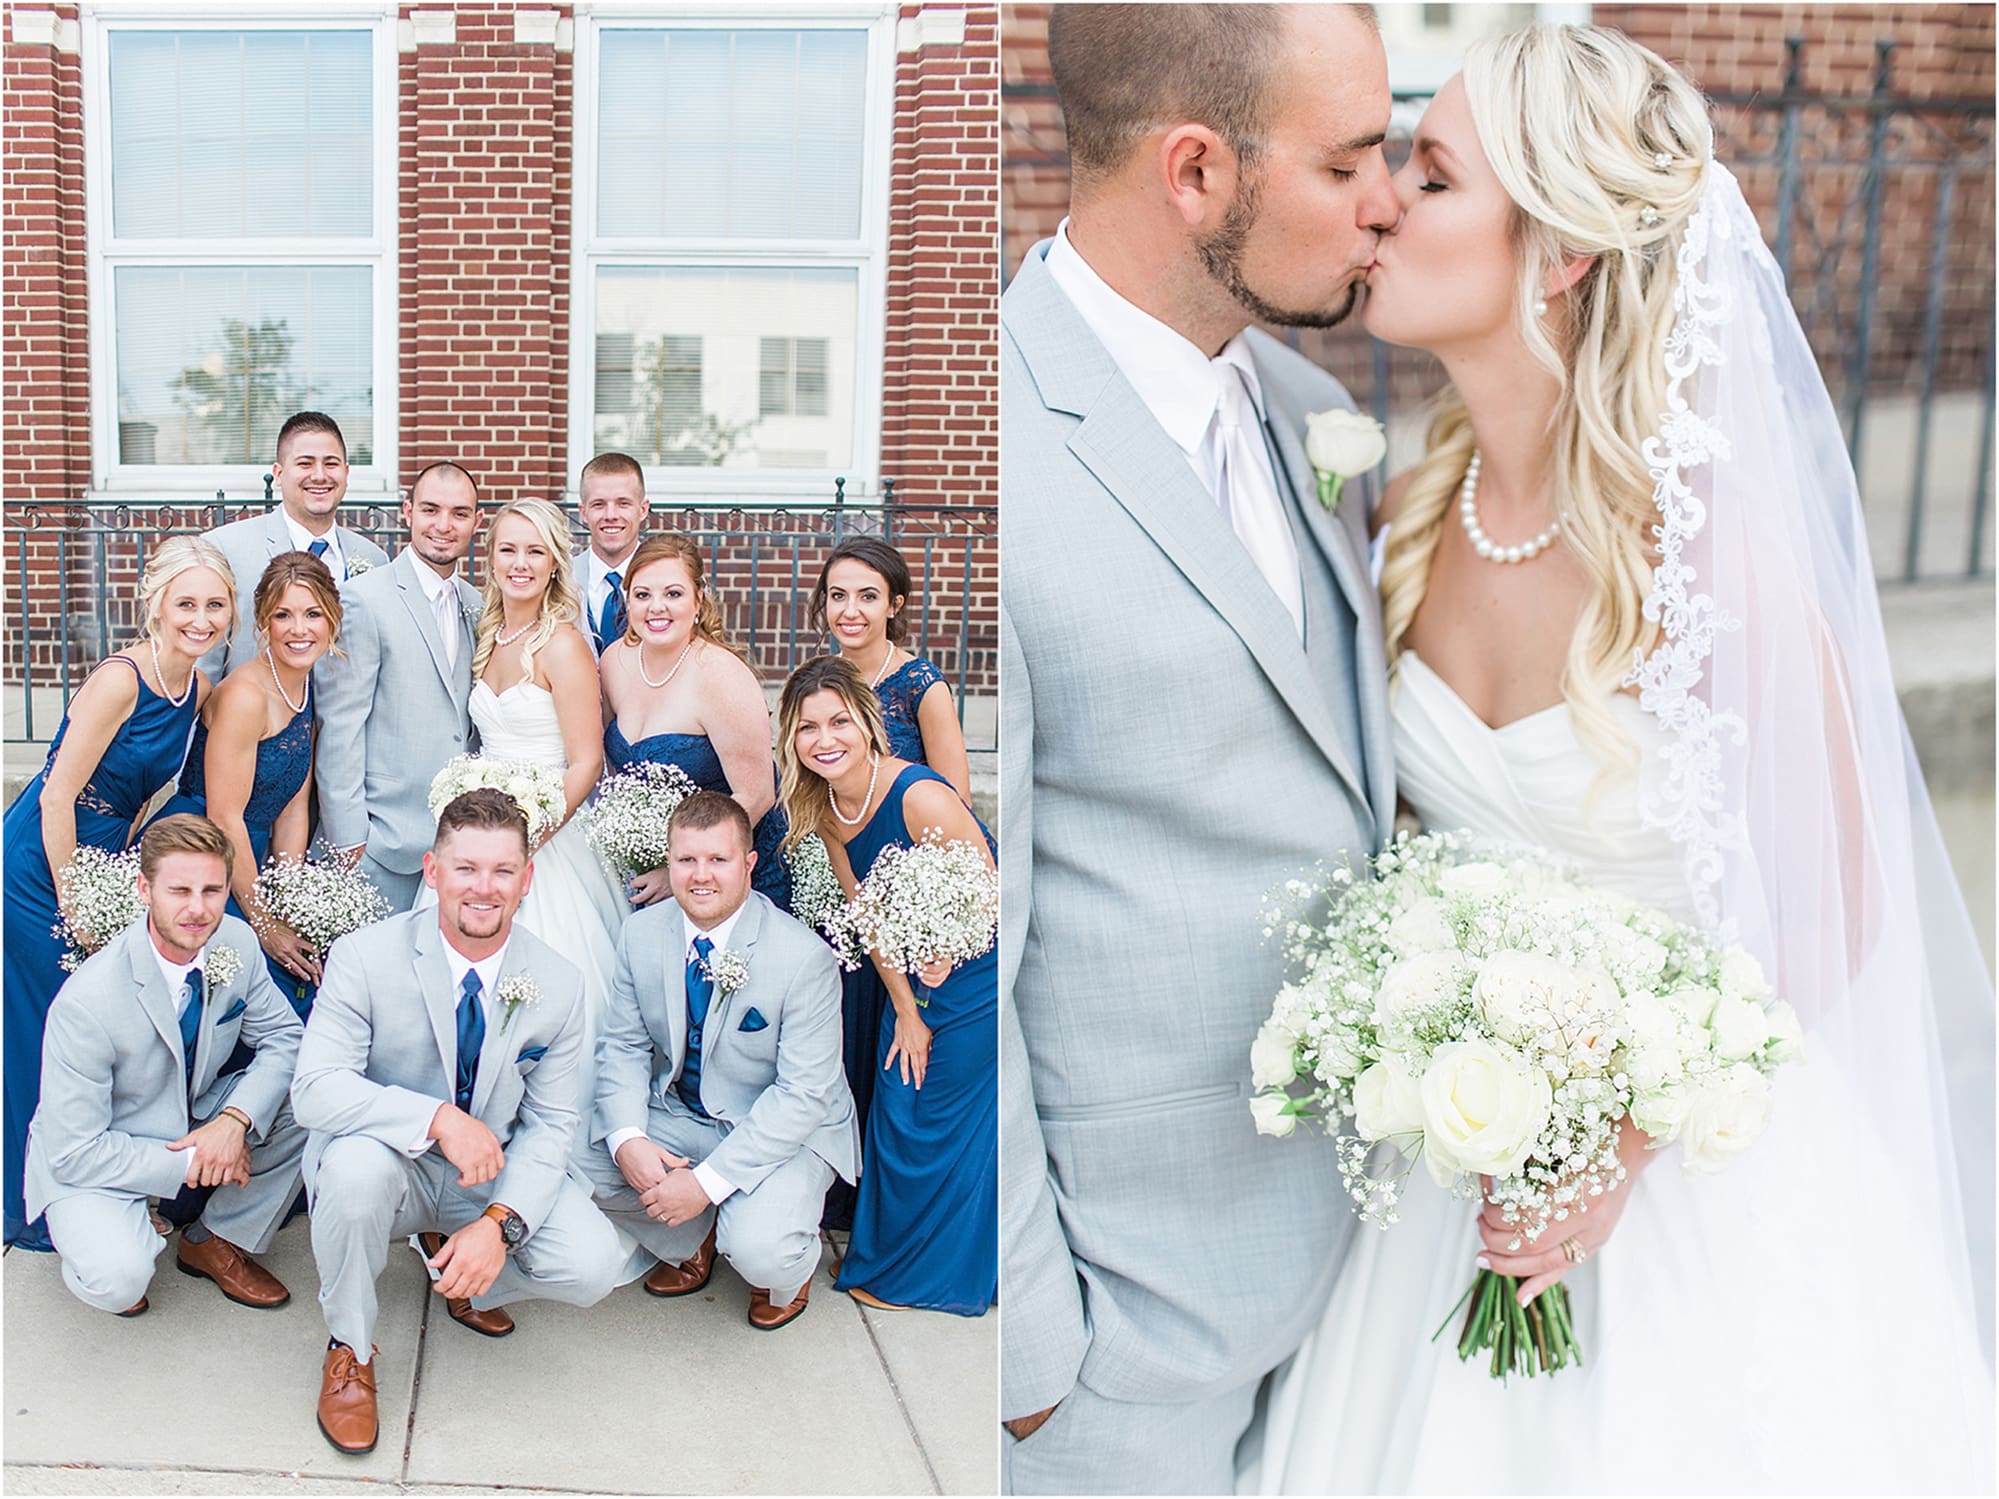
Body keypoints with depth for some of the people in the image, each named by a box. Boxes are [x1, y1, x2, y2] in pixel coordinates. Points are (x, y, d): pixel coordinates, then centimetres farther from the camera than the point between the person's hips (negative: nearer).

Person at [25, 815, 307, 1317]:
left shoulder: (237, 943, -14)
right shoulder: (88, 1001, -29)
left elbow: (282, 1038, -5)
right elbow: (74, 1153, -24)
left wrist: (236, 1121, -24)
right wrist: (190, 1165, -25)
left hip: (201, 1119, 6)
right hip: (91, 1159, -5)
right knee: (116, 1282, -31)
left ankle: (216, 1242, 3)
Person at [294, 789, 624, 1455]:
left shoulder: (559, 984, -10)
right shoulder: (364, 958, -18)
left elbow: (549, 1123, -6)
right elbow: (315, 1089, -26)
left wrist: (500, 1224, -23)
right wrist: (439, 1118, -39)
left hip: (497, 1175, 2)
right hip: (392, 1166, -2)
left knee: (593, 1265, -22)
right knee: (355, 1162, -37)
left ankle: (473, 1285, 15)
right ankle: (349, 1348, -8)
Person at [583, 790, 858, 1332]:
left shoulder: (803, 957, -23)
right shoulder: (642, 933, -7)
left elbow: (804, 1095, -22)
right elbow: (623, 1046, 0)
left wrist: (707, 1181, -28)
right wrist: (627, 1140, -20)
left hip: (787, 1130, -5)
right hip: (679, 1116, 5)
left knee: (759, 1253, -30)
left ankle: (789, 1266, 12)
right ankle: (688, 1245, 13)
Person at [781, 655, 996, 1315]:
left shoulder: (921, 798, -30)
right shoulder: (824, 808, -7)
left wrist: (941, 958, -27)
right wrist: (905, 1009, -4)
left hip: (977, 981, -6)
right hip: (911, 975, 7)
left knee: (935, 1124, 6)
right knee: (894, 1110, 17)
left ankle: (915, 1272, 28)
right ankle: (883, 1255, 40)